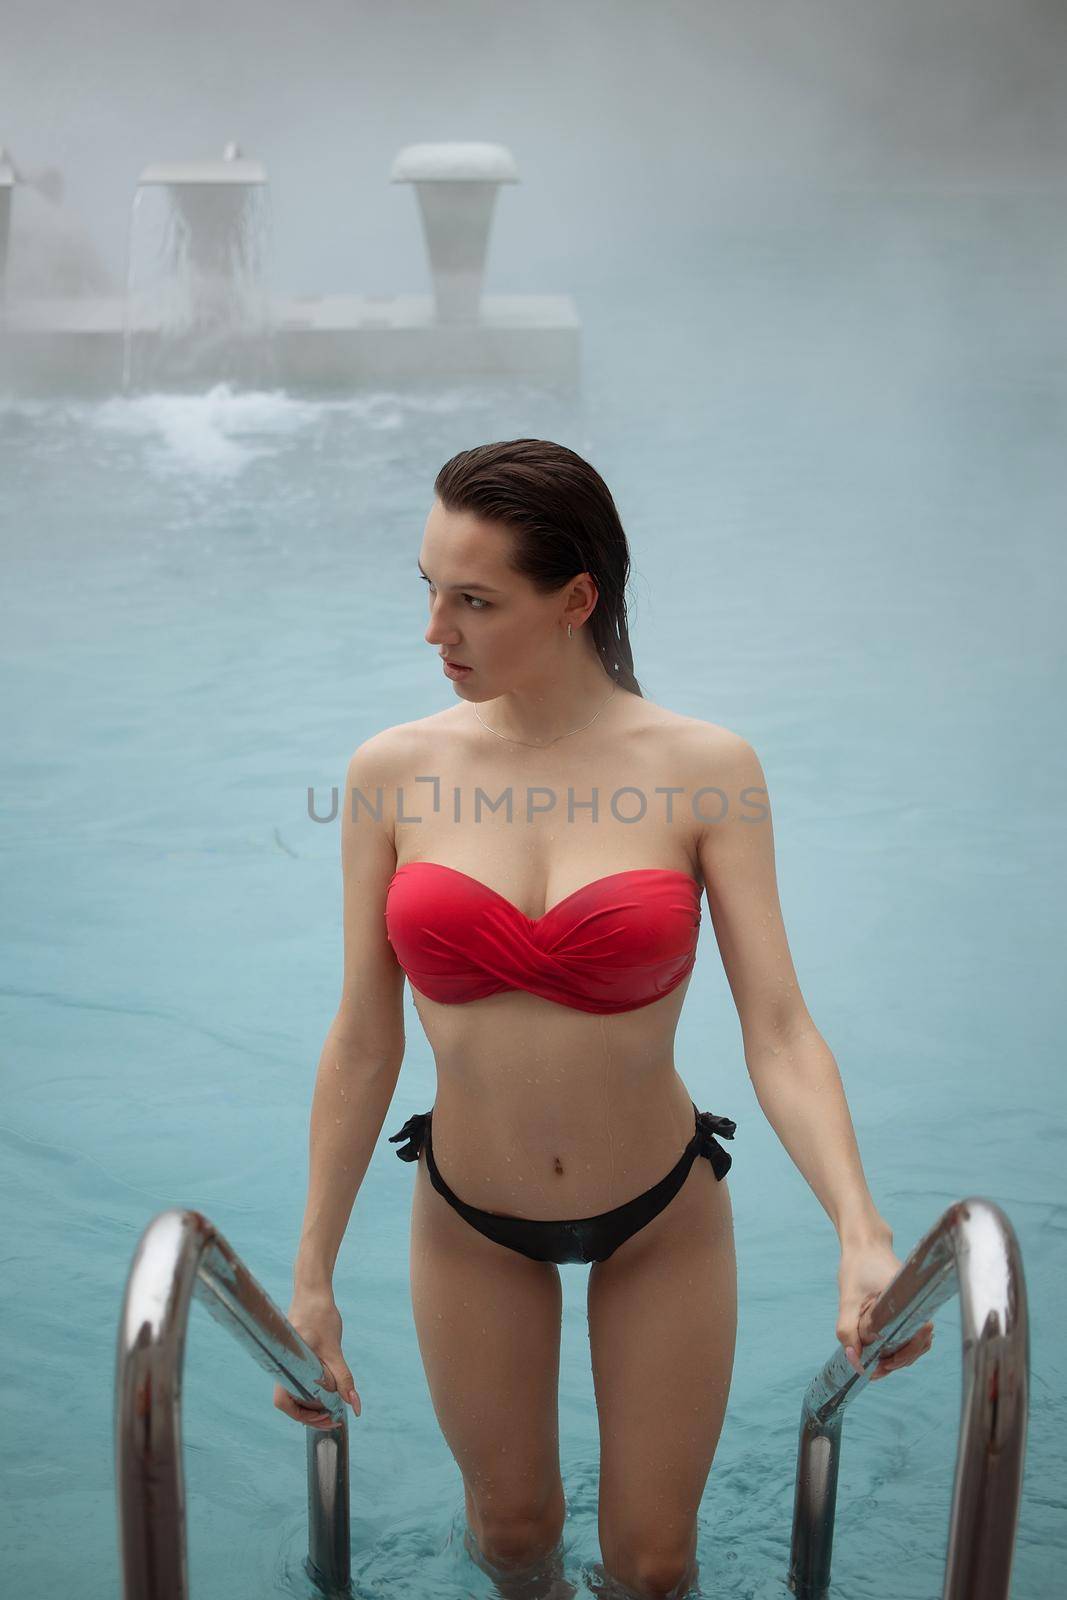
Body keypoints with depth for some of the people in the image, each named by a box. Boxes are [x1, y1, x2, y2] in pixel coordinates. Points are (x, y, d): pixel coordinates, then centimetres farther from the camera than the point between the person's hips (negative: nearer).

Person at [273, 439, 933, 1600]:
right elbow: (362, 1043, -7)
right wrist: (312, 1275, -3)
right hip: (471, 1221, 1)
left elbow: (779, 1033, -18)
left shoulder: (705, 771, -16)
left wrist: (861, 1230, -32)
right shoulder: (392, 774, -12)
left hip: (661, 1213, -1)